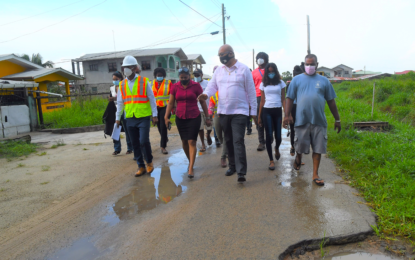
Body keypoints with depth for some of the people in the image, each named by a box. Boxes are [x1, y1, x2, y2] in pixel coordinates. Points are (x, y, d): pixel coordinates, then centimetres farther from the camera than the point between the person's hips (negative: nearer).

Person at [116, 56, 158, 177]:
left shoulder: (144, 82, -3)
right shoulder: (122, 84, 7)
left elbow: (152, 99, -2)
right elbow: (120, 102, 13)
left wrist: (155, 115, -5)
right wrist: (118, 117, 12)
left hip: (143, 118, -4)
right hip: (130, 118, 4)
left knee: (144, 141, -11)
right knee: (135, 144, 7)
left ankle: (149, 161, 15)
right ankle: (141, 167, 19)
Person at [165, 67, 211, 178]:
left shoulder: (196, 86, -4)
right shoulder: (175, 87, 2)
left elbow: (202, 102, 1)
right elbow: (171, 103, 4)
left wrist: (207, 117, 1)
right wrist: (166, 117, -3)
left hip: (194, 117, -3)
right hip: (180, 118, 3)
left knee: (191, 141, -9)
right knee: (184, 141, 11)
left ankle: (191, 169, -7)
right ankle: (190, 161, 34)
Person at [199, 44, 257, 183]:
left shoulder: (244, 69, -3)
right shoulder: (219, 70, 10)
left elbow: (251, 91, -2)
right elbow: (212, 85, 6)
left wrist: (254, 111, -3)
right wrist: (206, 94, -18)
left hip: (239, 112, -5)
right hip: (223, 112, 5)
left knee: (238, 141, -12)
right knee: (228, 141, 14)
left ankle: (241, 172, -10)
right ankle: (232, 166, 29)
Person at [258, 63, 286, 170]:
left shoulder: (281, 83, 6)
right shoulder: (263, 84, 8)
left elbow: (283, 99, 4)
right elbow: (262, 101, 9)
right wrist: (259, 116, 6)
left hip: (277, 111, 0)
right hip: (267, 111, 0)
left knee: (278, 136, 1)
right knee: (269, 136, -4)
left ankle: (277, 148, 38)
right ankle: (271, 161, 4)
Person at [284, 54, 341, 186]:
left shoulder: (324, 81, 8)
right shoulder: (297, 79, 5)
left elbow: (331, 101, 11)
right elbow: (290, 98, 4)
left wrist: (337, 119, 11)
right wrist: (287, 115, -7)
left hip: (319, 121, 1)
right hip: (301, 119, -1)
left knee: (318, 148, 4)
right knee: (300, 146, 7)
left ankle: (315, 175, 15)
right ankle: (298, 158, 41)